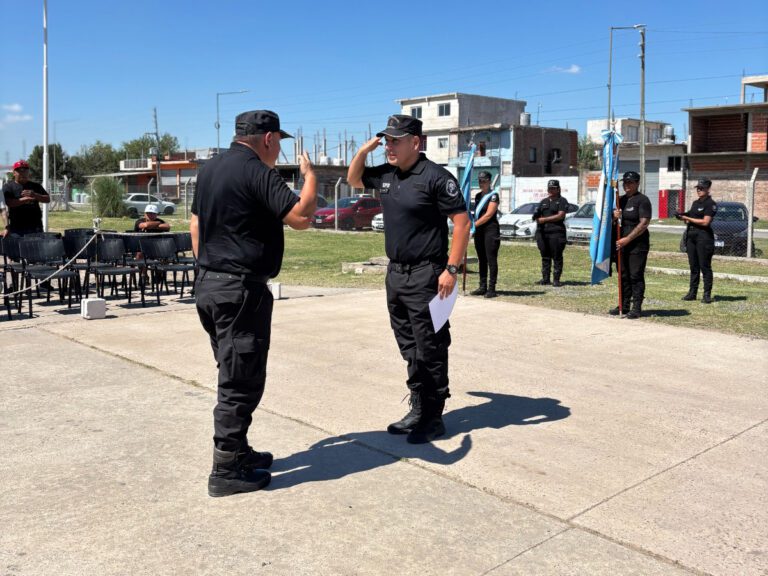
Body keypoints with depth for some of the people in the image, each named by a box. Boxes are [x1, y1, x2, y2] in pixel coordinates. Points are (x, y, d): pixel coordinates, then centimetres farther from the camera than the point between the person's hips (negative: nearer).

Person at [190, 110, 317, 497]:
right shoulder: (256, 172, -15)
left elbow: (195, 225, 19)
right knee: (241, 381, -1)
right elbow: (301, 217, -21)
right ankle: (227, 471, 6)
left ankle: (237, 451, 29)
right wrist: (309, 174, -5)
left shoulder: (211, 168, 13)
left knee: (234, 375, 19)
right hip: (241, 290, -9)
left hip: (209, 285, 10)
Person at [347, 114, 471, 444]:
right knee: (409, 348, 14)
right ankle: (418, 410, 26)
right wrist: (364, 150, 8)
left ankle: (434, 418, 10)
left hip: (425, 276, -8)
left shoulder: (435, 177, -13)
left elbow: (462, 223, -14)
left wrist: (451, 269, -19)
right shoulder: (385, 175, 9)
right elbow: (354, 180, 27)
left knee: (429, 349, -1)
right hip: (395, 273, 8)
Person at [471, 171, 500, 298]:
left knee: (491, 259, -7)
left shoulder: (493, 196, -6)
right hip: (479, 230, 8)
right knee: (481, 259, 9)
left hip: (490, 229, -8)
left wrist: (474, 224, -15)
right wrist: (474, 226, 7)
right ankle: (483, 286, 14)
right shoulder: (478, 196, 16)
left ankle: (491, 288, -6)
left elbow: (488, 215, -13)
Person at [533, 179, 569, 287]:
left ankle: (556, 279, -2)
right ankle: (545, 278, 13)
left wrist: (544, 219, -11)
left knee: (557, 257, -4)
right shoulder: (544, 202, 21)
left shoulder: (562, 201, 2)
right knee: (545, 256, 8)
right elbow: (537, 215, 20)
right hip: (542, 232, 6)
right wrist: (537, 218, -6)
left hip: (556, 232, -6)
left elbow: (560, 216, -10)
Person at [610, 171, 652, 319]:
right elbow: (612, 218, 21)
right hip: (623, 243, 7)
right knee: (624, 275, 11)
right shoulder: (621, 200, 16)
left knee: (636, 276, -7)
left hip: (638, 244, -7)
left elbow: (644, 224, -16)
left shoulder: (642, 200, -7)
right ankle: (624, 305, 19)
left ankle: (636, 307, -3)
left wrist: (627, 239, -18)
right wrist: (614, 216, -3)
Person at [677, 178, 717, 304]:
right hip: (691, 235, 8)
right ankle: (692, 292, 13)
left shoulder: (711, 204, -7)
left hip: (704, 236, -8)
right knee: (693, 266, 9)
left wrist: (688, 218, -11)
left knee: (705, 266, -5)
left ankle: (707, 294, -2)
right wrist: (683, 217, 0)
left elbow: (705, 222, -15)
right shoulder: (695, 202, 18)